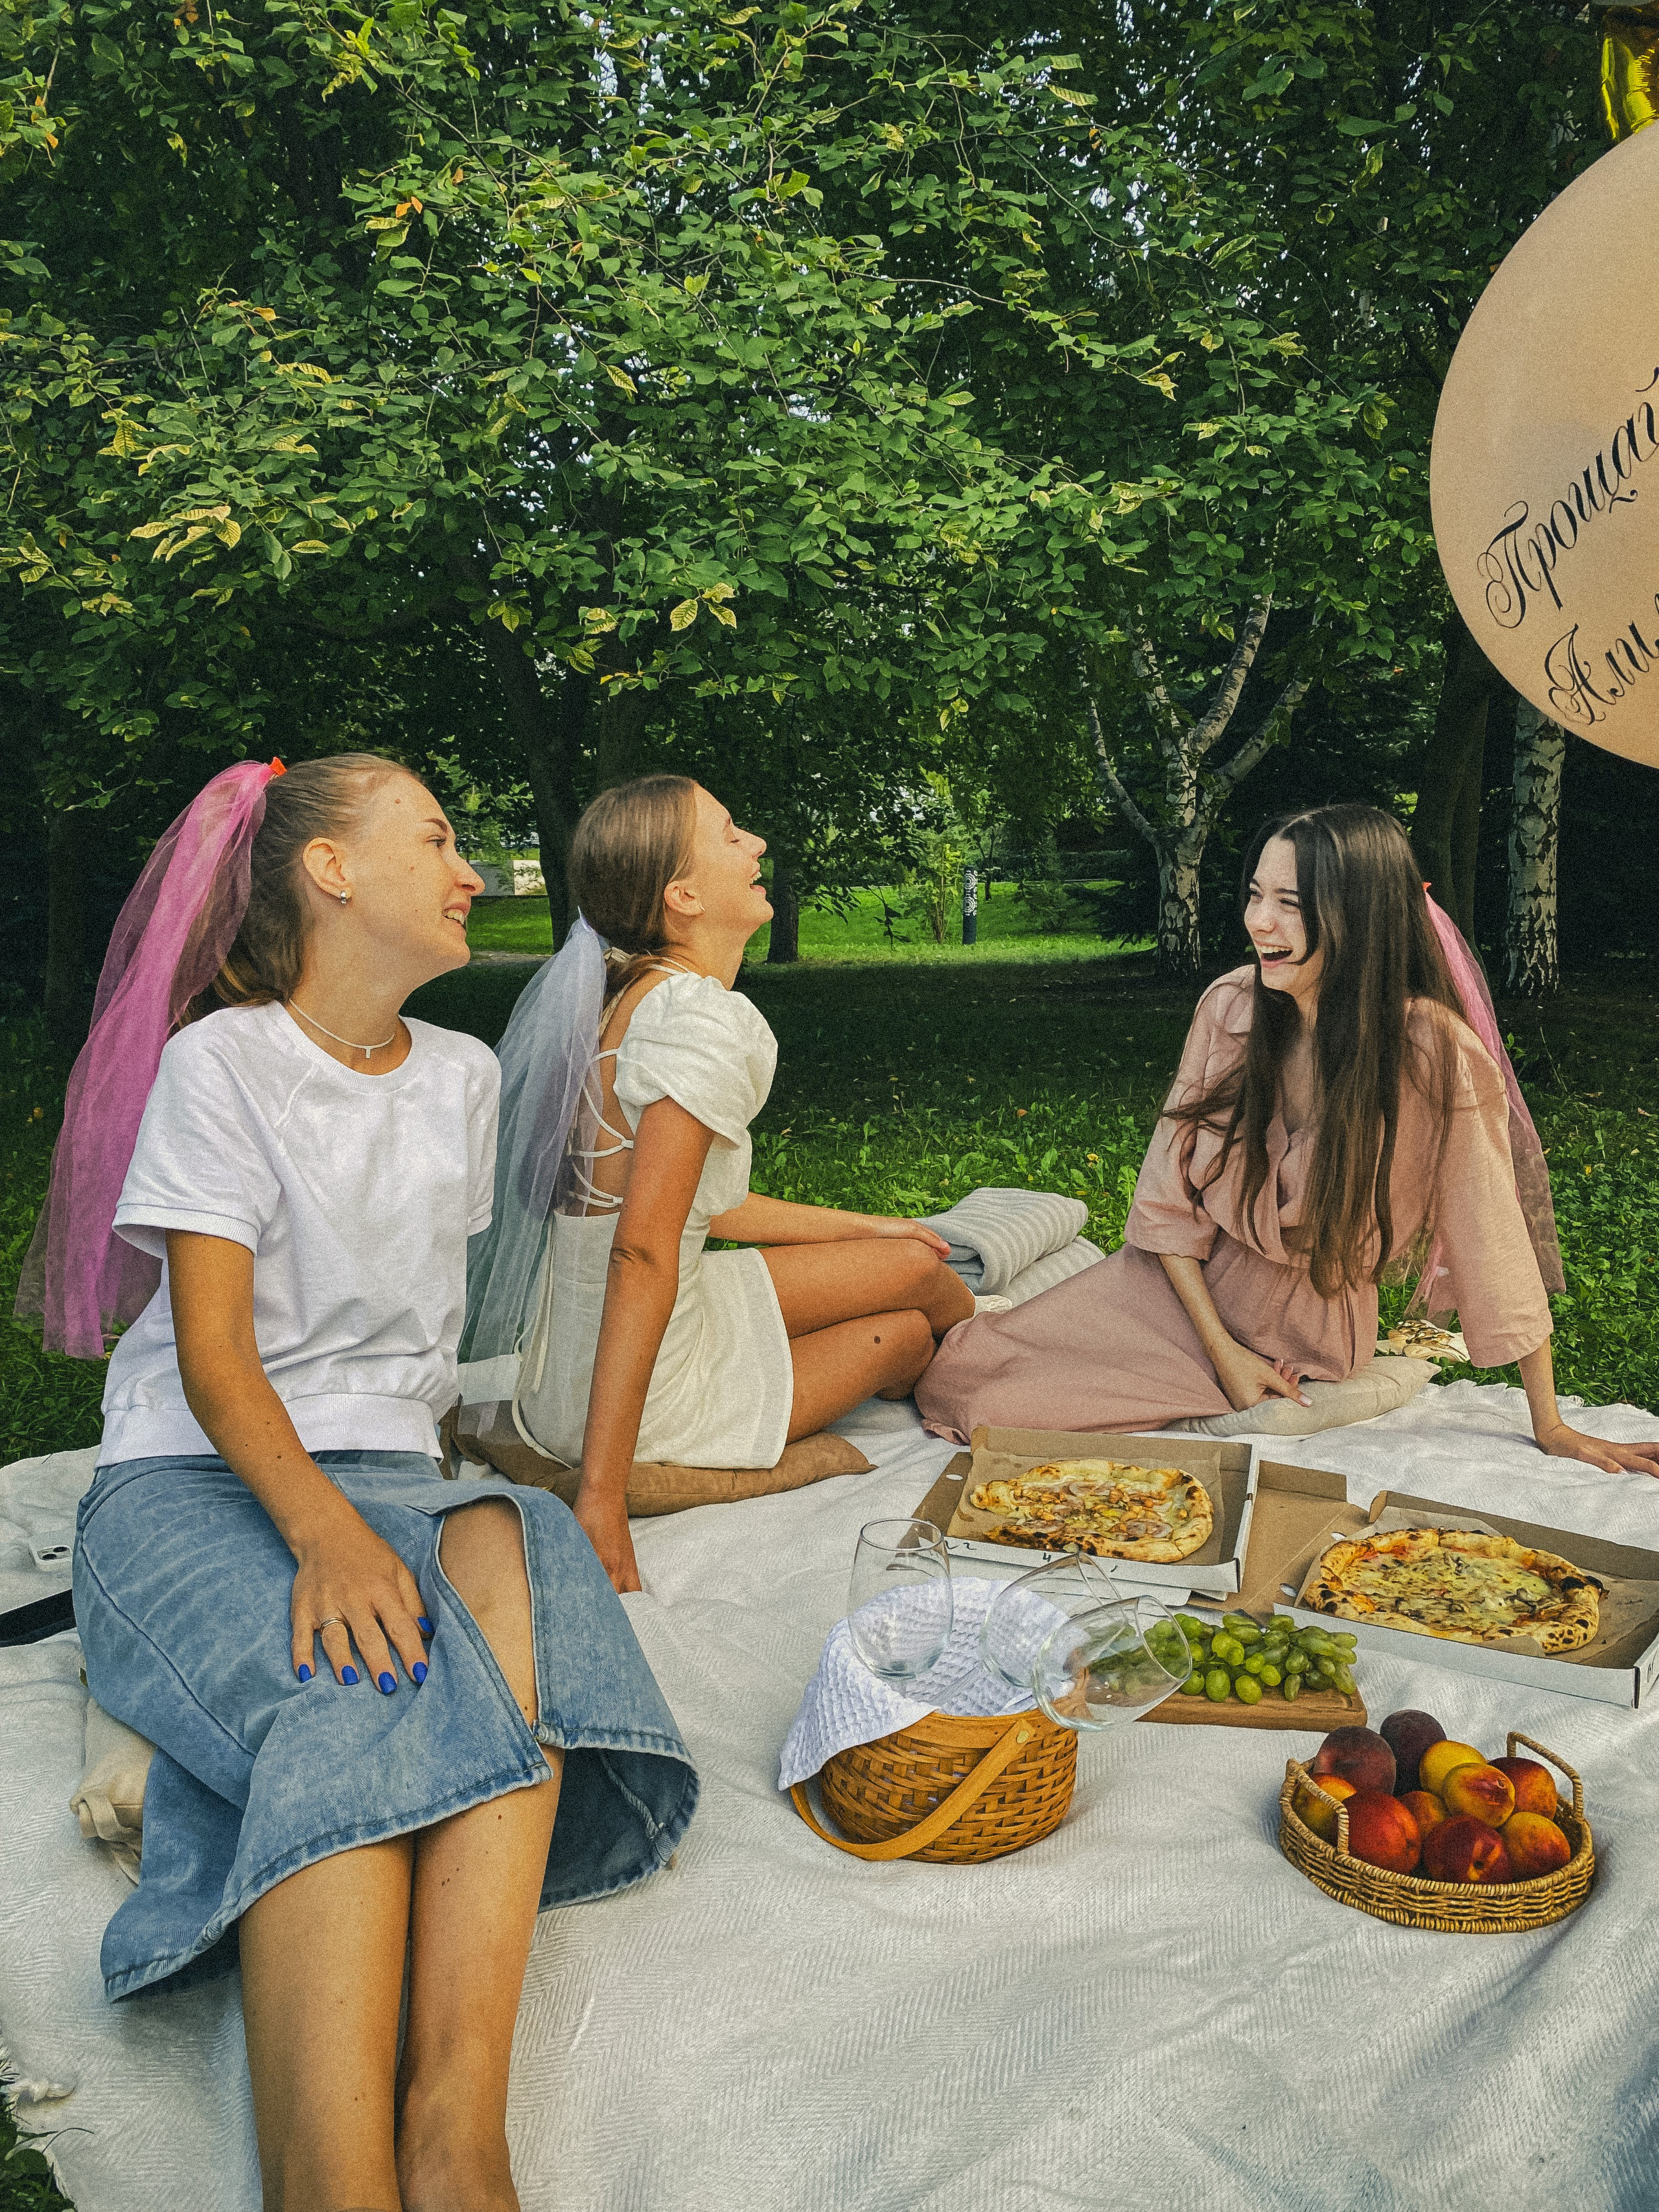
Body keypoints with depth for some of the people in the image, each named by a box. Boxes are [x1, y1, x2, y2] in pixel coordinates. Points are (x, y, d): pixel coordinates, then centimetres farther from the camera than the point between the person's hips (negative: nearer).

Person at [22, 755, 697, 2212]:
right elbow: (213, 1355, -11)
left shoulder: (459, 1076, 15)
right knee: (353, 1700, -36)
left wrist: (373, 1508, 9)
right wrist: (322, 1530, -28)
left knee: (521, 1552, -33)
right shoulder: (220, 1065, -3)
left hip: (386, 1474, 4)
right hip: (191, 1486, -3)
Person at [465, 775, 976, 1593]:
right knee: (906, 1332, 11)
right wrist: (601, 1502, -31)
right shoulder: (706, 1019, -25)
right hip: (643, 1389, -8)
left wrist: (866, 1226, 19)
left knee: (914, 1263, 11)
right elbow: (644, 1250, -30)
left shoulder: (627, 995, 3)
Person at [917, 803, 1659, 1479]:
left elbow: (1494, 1243, -16)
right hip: (1187, 1279, 4)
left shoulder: (1432, 1053, -24)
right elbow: (1170, 1192, -5)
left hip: (1309, 1322, -4)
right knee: (962, 1370, -5)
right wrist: (1222, 1349, -12)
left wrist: (1551, 1427, -10)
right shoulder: (1231, 1006, -12)